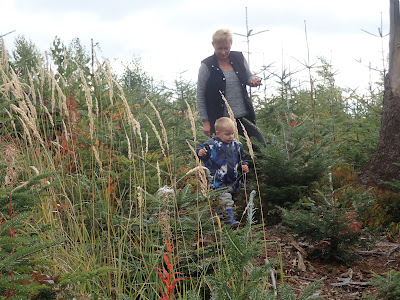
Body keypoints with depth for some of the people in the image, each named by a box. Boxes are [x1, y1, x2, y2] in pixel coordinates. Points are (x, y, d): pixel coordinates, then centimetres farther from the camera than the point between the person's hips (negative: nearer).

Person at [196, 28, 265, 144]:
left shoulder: (239, 58, 5)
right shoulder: (207, 66, -6)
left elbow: (248, 77, 21)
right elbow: (200, 96, -2)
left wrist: (253, 80, -5)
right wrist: (205, 121, -4)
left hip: (244, 116, 4)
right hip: (220, 119, -4)